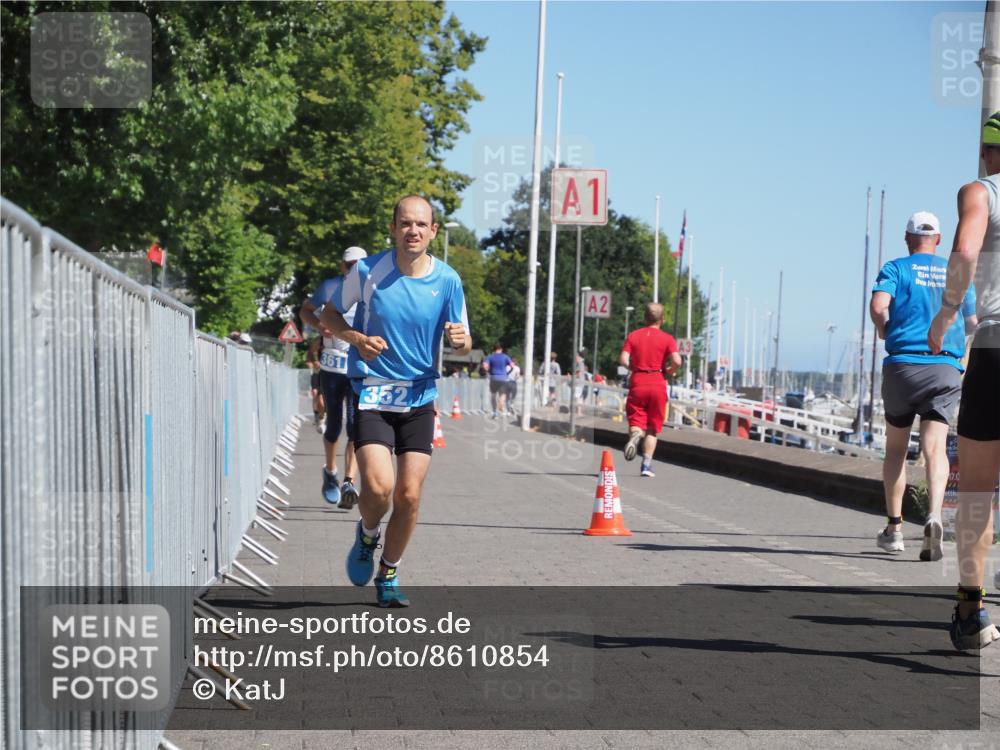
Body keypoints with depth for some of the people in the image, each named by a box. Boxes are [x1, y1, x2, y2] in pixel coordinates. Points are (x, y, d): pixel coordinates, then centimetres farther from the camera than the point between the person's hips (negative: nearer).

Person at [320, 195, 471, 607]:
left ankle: (389, 575, 22)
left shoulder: (447, 280, -2)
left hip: (419, 397, 2)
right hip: (371, 393, -2)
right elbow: (329, 315, 6)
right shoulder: (367, 271, -7)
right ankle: (367, 534, 17)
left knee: (409, 495, 0)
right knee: (379, 486, -18)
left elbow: (462, 346, 5)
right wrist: (357, 338, -14)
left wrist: (461, 340, -20)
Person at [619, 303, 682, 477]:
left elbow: (623, 360, -7)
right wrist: (668, 372, 5)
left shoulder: (633, 335, 5)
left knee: (635, 423, 5)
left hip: (637, 384, 1)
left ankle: (635, 435, -31)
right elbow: (677, 361, -14)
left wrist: (634, 368, 12)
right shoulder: (667, 339, 0)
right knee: (652, 429, 8)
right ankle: (647, 464, 1)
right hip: (658, 385, -1)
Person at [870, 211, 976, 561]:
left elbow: (878, 306, -14)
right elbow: (972, 324, 18)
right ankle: (934, 515, -33)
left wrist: (884, 329, 6)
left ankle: (894, 526, 17)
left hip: (902, 364, -1)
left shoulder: (895, 269, 4)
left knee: (896, 447, 14)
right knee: (934, 447, -9)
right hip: (946, 367, 1)